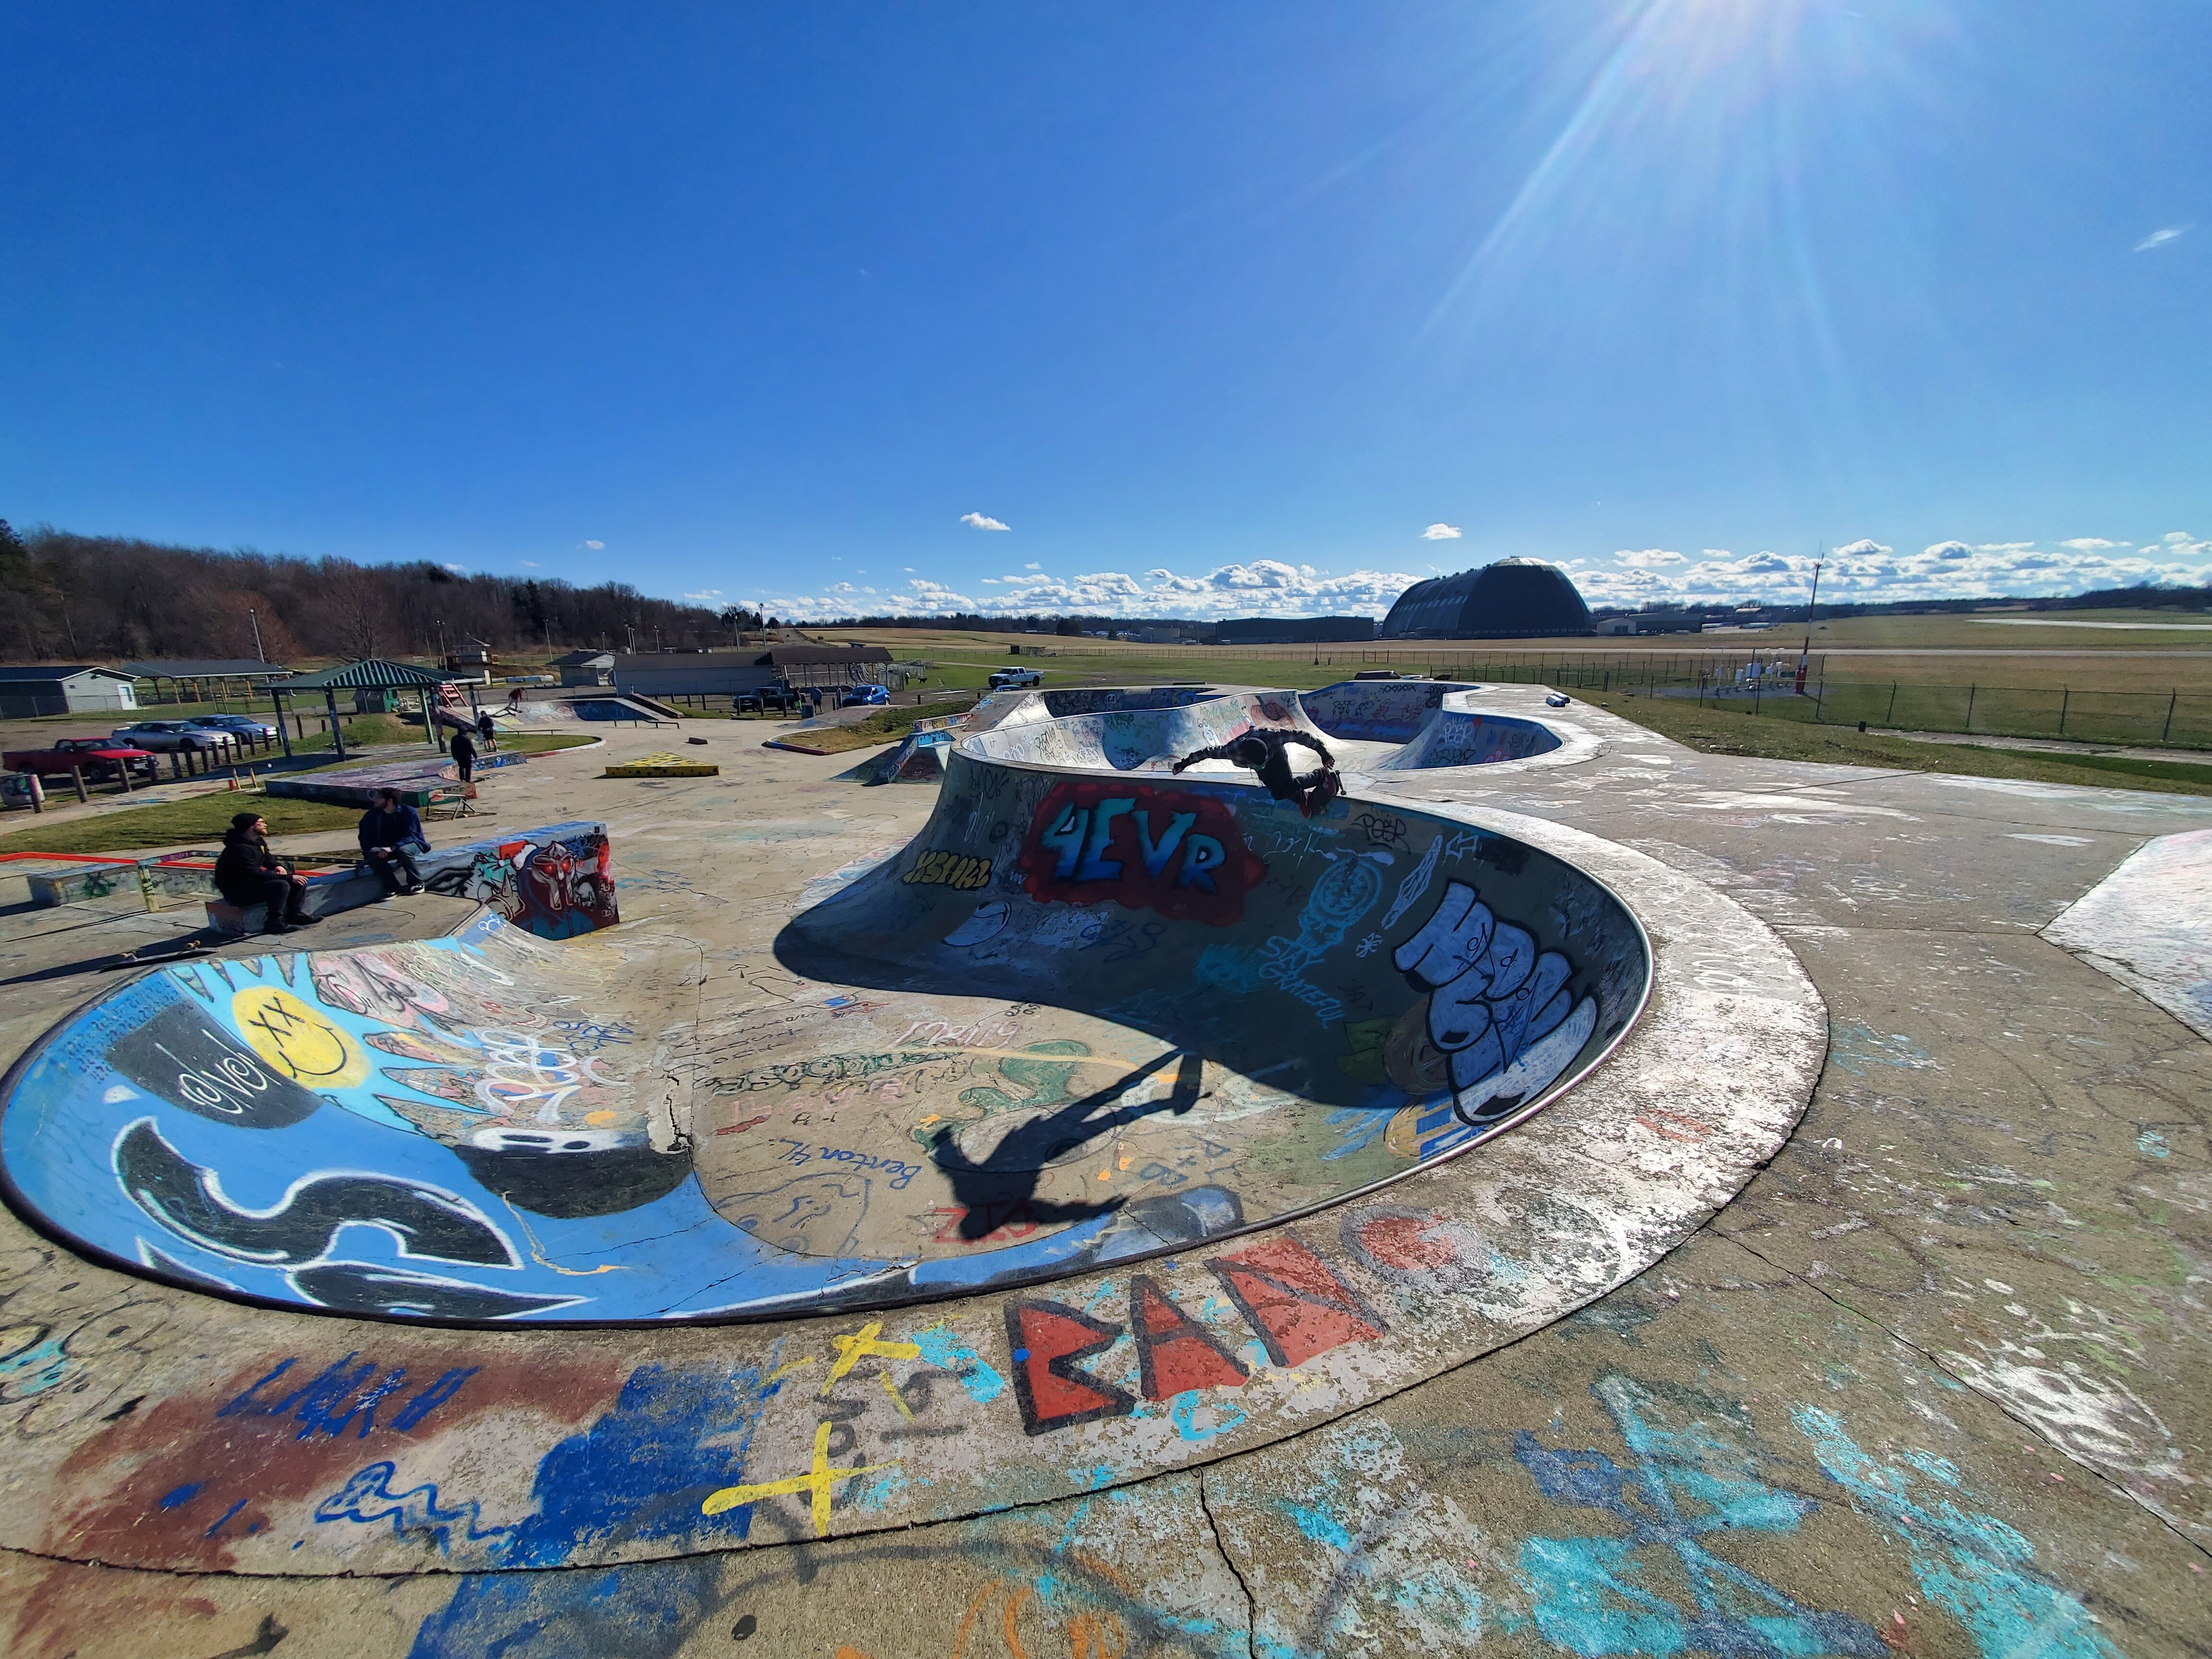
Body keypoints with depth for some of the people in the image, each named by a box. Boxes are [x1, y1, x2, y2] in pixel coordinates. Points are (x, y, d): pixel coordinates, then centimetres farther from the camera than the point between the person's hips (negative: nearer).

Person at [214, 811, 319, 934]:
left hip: (252, 881, 10)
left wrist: (278, 866, -6)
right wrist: (289, 878, -30)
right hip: (236, 892, -10)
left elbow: (268, 858, 19)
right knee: (281, 885, -33)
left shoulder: (258, 841, 4)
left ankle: (295, 914, 1)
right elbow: (255, 875, -30)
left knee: (299, 880, 2)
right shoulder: (240, 849, -25)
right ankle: (275, 923, -24)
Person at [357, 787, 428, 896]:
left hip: (408, 845, -4)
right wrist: (367, 856, -13)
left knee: (403, 850, -39)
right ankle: (394, 887, -27)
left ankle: (417, 883, -21)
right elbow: (365, 838, 3)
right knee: (373, 854, -29)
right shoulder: (372, 815, -3)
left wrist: (392, 848, -34)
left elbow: (411, 836, -20)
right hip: (385, 849, 4)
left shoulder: (409, 812, -14)